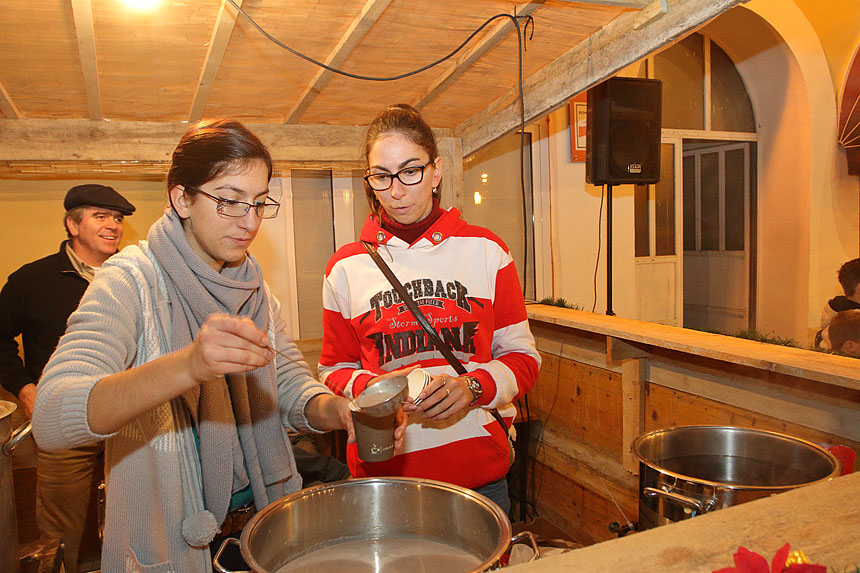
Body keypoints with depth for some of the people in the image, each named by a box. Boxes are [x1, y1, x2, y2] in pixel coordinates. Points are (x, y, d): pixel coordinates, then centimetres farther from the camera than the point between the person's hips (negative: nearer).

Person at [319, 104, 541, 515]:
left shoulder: (486, 250, 1)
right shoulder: (346, 267, 2)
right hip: (384, 471, 0)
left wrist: (473, 388, -15)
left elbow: (522, 356, 3)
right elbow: (335, 369, 9)